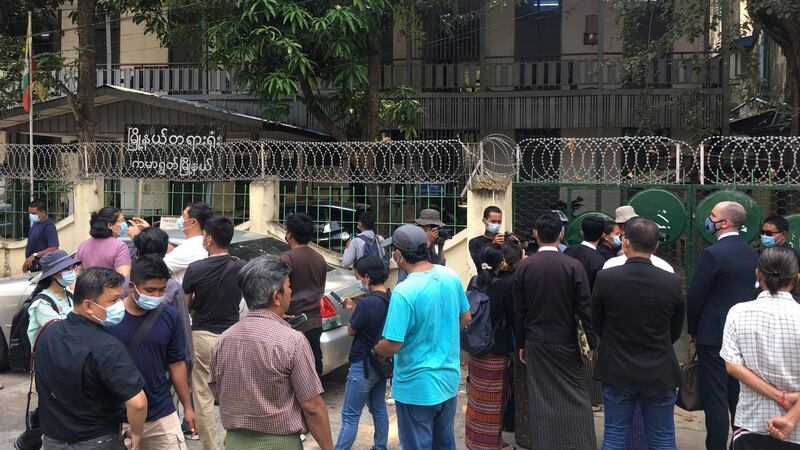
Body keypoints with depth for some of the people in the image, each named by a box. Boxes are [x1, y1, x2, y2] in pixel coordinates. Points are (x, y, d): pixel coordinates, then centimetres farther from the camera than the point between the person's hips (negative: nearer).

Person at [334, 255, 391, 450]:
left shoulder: (368, 303, -26)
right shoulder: (390, 299, -1)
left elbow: (351, 331, -11)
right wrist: (354, 308, 6)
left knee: (350, 416, -1)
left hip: (364, 366, -9)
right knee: (378, 409, 20)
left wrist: (354, 310, 4)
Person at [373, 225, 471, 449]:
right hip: (449, 380, 7)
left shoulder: (404, 292, -26)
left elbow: (392, 345, -23)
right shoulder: (451, 276, -5)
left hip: (417, 387, -6)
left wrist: (376, 351, -2)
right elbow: (465, 317, 9)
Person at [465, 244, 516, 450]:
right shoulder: (506, 284, -18)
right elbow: (513, 317, -9)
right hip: (497, 352, -6)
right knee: (493, 401, 8)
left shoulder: (476, 282, -2)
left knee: (477, 397, 18)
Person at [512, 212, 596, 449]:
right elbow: (585, 309, -8)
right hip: (567, 342, -2)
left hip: (536, 343, 2)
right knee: (577, 400, 7)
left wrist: (521, 344, 10)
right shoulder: (574, 266, -11)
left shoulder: (523, 266, -4)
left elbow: (518, 310, 1)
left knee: (541, 401, 9)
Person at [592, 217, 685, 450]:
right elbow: (676, 331, 3)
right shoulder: (672, 282, -11)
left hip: (617, 371, 0)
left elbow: (596, 324, 0)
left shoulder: (605, 278, -13)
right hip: (660, 374, 0)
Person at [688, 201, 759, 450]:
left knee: (715, 398, -2)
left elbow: (694, 296, -14)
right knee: (739, 395, 16)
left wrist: (693, 330, 1)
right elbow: (754, 291, 12)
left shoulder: (712, 254, -17)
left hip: (714, 335, -7)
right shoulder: (752, 254, 6)